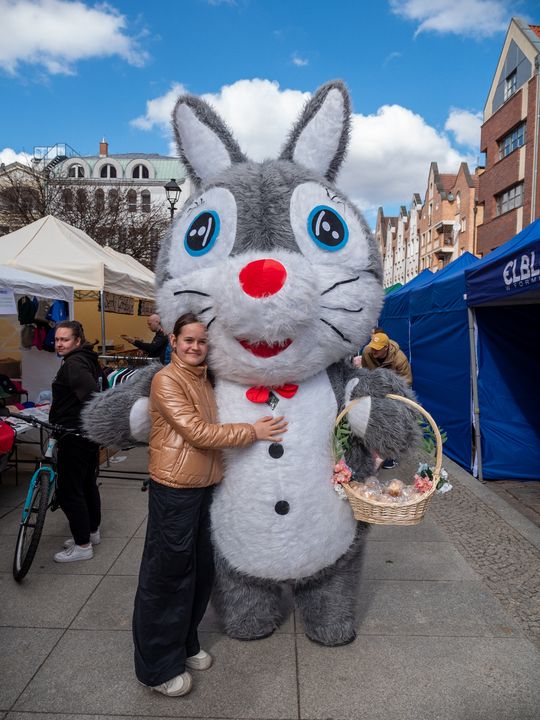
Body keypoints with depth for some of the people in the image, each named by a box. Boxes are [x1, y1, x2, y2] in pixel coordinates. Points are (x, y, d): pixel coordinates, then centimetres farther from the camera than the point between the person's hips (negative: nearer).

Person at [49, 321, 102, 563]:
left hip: (75, 436, -10)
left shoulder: (73, 364, -18)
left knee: (69, 490, -1)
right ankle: (92, 531, 33)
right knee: (87, 484, 20)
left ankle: (82, 545, 8)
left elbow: (92, 395, -31)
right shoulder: (87, 360, 12)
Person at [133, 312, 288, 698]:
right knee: (168, 575, 5)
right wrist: (252, 431, -16)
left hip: (205, 486, 8)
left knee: (201, 571, 17)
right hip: (174, 490, -8)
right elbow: (197, 433, -20)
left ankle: (184, 644, 38)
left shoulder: (205, 380, 11)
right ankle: (158, 667, 23)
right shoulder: (166, 380, -14)